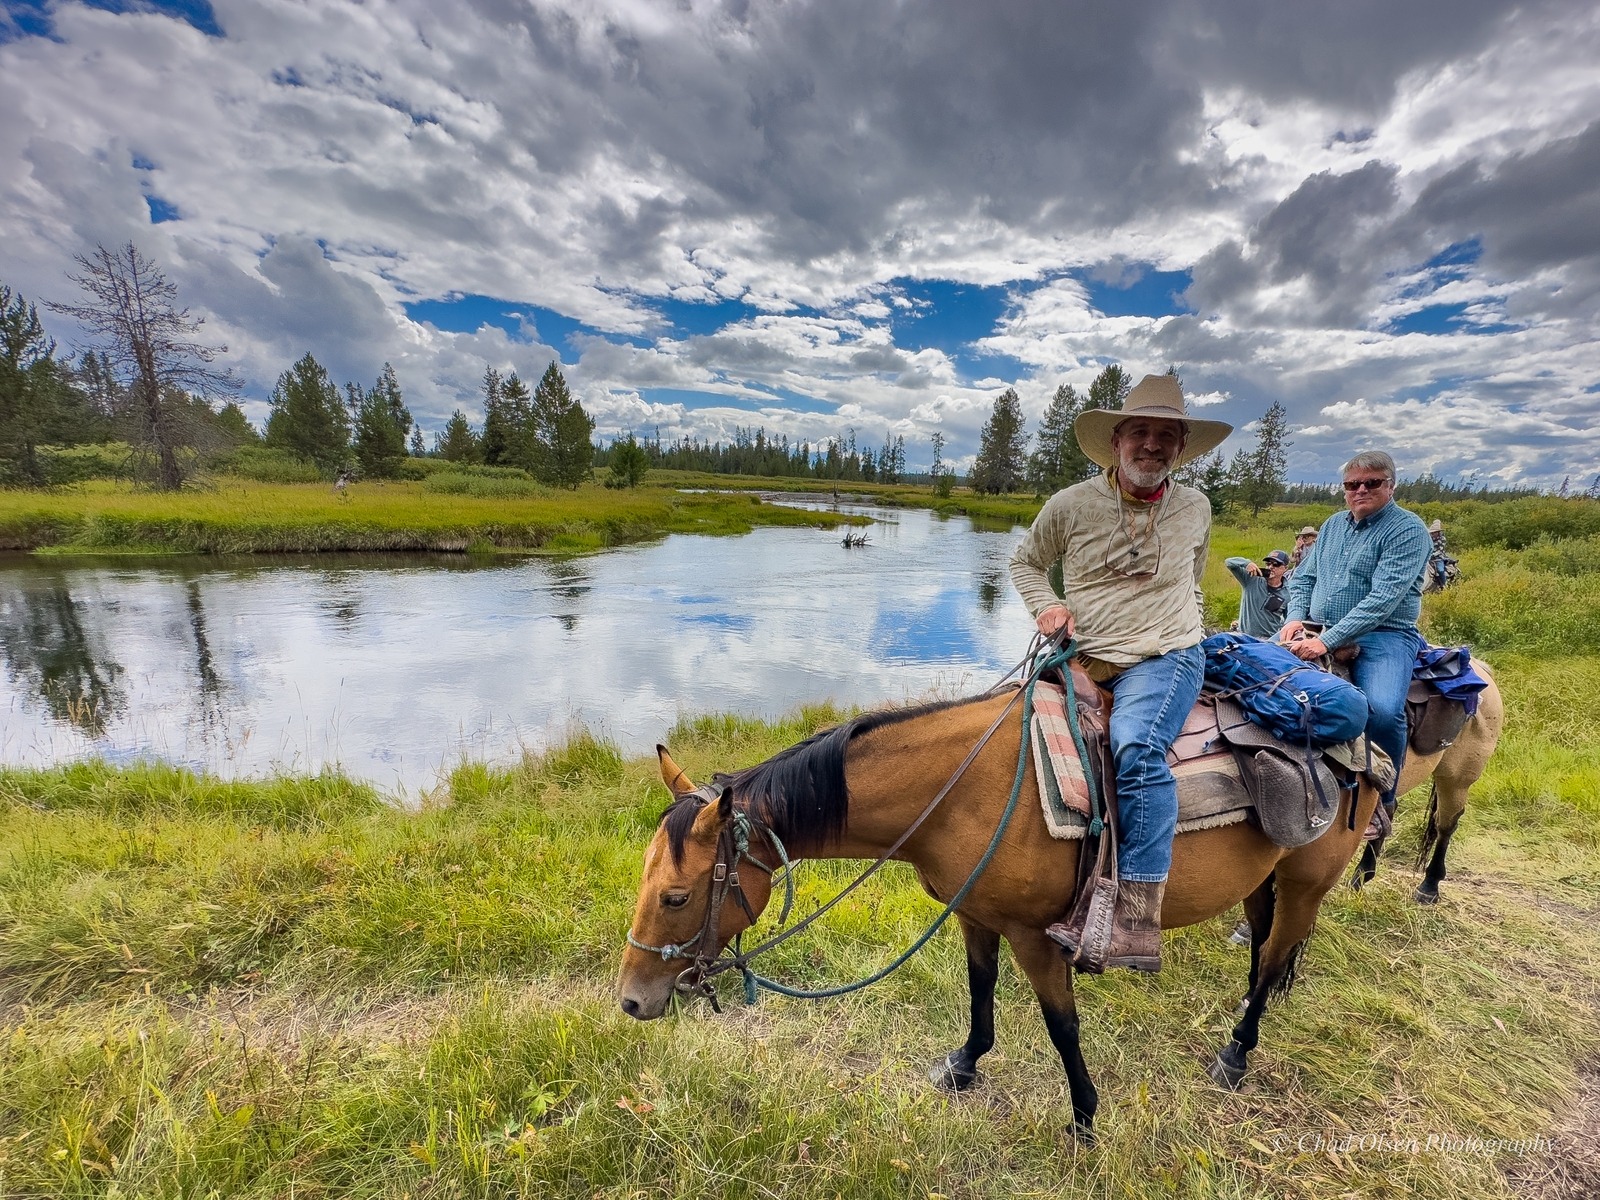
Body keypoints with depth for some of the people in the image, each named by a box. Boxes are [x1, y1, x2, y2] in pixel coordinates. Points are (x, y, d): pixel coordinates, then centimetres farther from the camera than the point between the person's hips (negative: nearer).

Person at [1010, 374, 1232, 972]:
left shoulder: (1195, 508, 8)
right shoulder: (1071, 504, 0)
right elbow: (1025, 562, 12)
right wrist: (1046, 605, -6)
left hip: (1165, 658, -2)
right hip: (1083, 659, 3)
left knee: (1136, 748, -32)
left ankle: (1138, 921, -28)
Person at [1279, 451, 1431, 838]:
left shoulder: (1408, 529, -6)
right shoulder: (1333, 525, 15)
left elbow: (1383, 598, -17)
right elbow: (1303, 578, 16)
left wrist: (1328, 640, -26)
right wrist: (1296, 618, -5)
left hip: (1383, 635, -6)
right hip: (1317, 631, 6)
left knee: (1383, 710, -30)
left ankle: (1381, 800, -3)